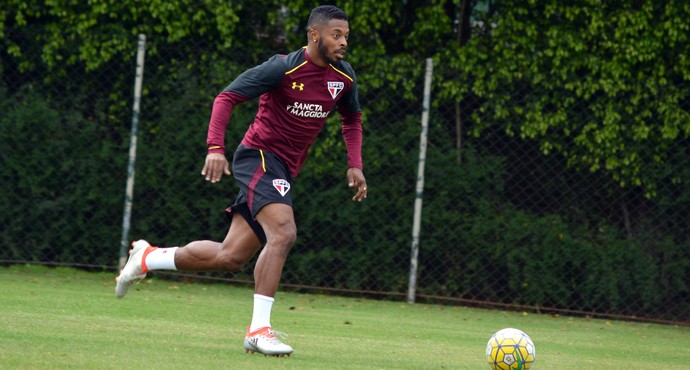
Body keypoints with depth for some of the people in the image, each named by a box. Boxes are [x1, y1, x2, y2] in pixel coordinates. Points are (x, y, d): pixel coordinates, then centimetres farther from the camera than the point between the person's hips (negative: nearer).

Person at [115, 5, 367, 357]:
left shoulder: (344, 76, 5)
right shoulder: (285, 67, -15)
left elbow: (352, 119, 24)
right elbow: (227, 97, -14)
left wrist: (354, 165, 10)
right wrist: (215, 148, -26)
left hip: (283, 171, 7)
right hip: (259, 156, -7)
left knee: (230, 257, 5)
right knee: (283, 232, -28)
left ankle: (148, 257, 25)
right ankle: (258, 330, -24)